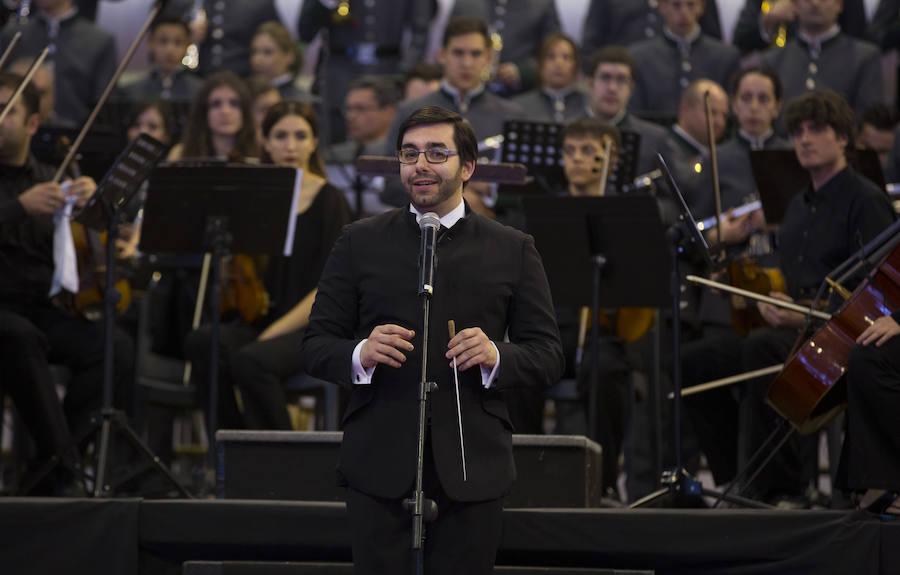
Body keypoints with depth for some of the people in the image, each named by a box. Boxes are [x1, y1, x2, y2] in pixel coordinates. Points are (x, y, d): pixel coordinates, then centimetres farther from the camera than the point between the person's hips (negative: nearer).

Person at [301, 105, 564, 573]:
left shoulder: (512, 250, 9)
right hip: (380, 465, 0)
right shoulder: (360, 243, 9)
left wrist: (496, 356, -16)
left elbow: (548, 357, 6)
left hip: (471, 470, 0)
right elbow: (315, 347, 6)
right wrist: (360, 354, -17)